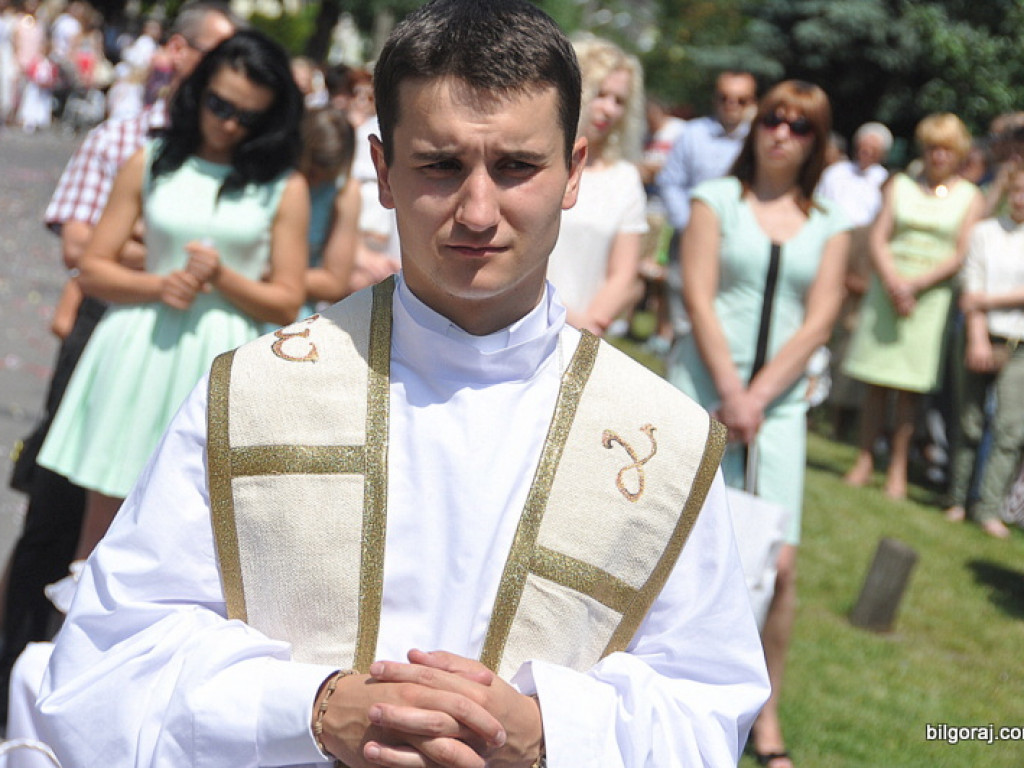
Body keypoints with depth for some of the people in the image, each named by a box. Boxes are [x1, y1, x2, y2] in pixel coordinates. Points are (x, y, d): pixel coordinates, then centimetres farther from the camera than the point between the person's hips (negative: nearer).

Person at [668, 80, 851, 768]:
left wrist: (757, 398, -9)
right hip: (703, 395, -1)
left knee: (780, 564, -5)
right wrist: (730, 393, -14)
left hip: (779, 406, 2)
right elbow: (699, 298, -4)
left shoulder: (828, 225, 10)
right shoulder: (717, 199, 5)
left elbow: (819, 322, 2)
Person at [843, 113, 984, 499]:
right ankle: (865, 459, 8)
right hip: (887, 286, 2)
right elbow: (879, 238, 3)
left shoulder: (970, 197, 5)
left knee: (910, 387, -3)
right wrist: (893, 281, -13)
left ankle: (898, 467, 3)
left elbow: (960, 255, -2)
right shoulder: (900, 185, 11)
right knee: (876, 382, 1)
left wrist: (915, 284, -13)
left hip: (933, 294, -2)